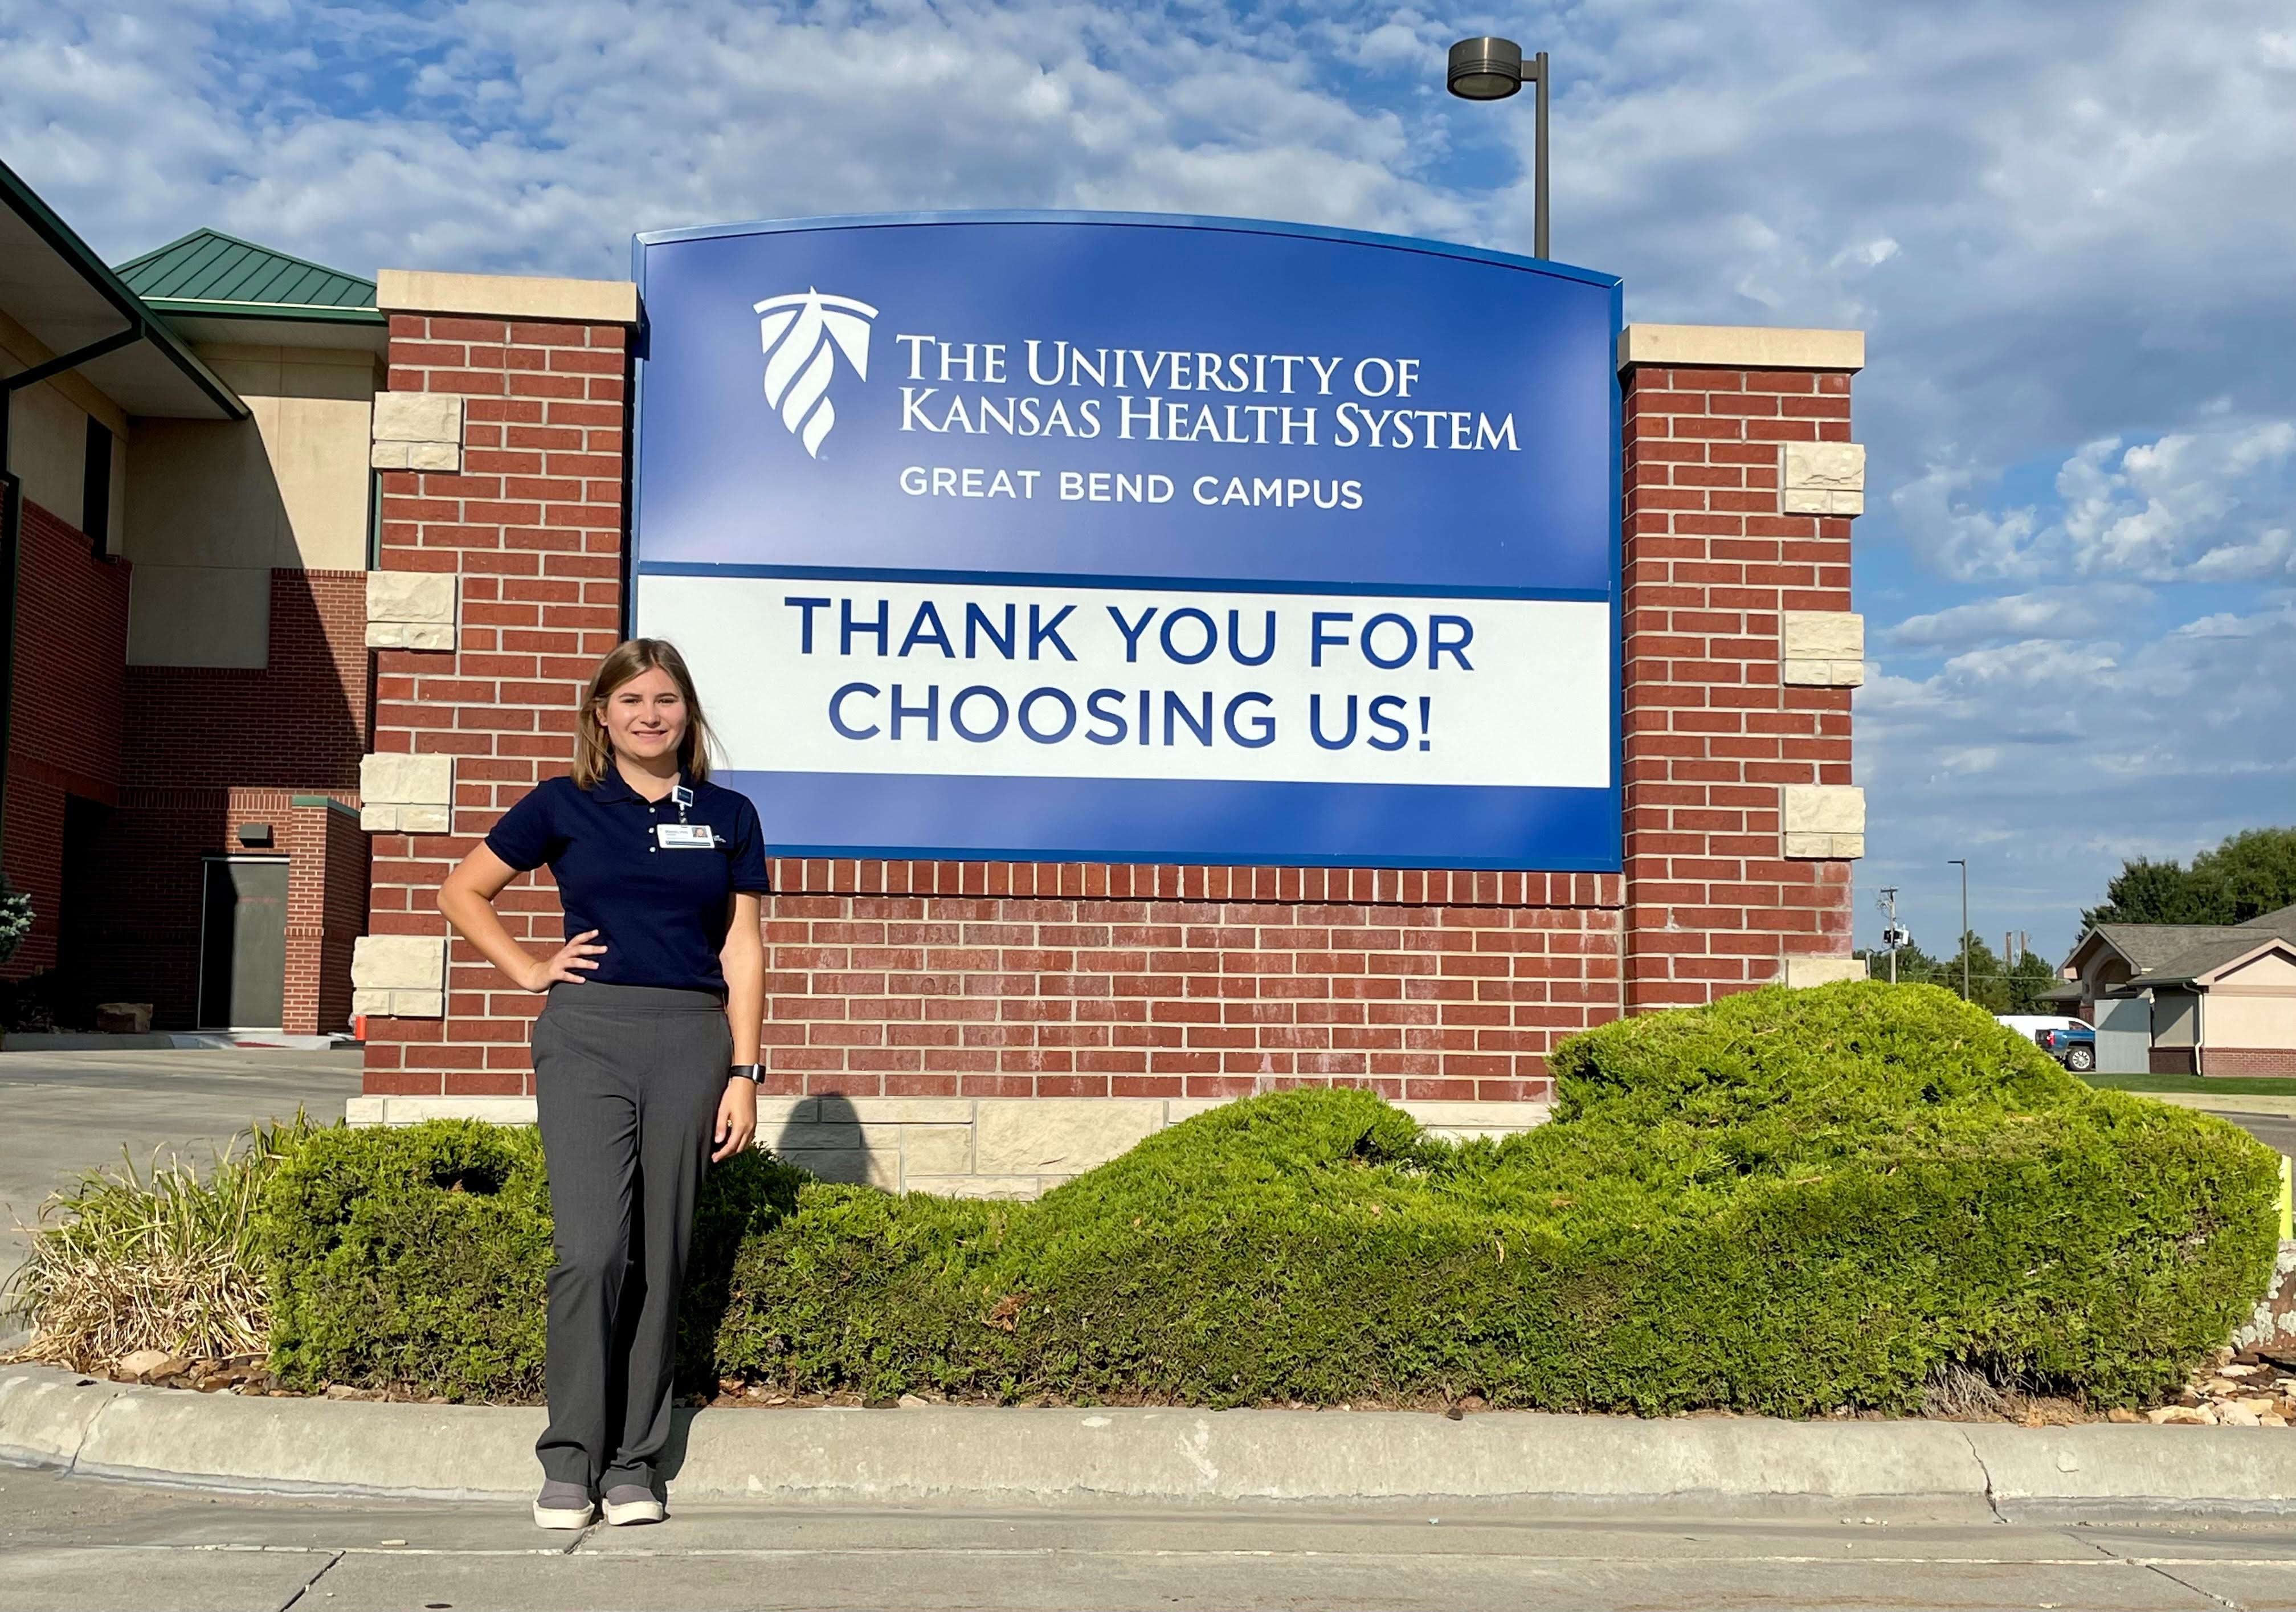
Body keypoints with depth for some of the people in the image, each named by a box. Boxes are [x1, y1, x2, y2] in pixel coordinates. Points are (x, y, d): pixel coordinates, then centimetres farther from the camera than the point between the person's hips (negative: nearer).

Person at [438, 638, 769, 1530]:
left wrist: (743, 1073, 3)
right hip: (588, 1032, -1)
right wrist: (530, 970, 6)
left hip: (691, 1040, 2)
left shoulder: (727, 816, 11)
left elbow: (742, 953, 9)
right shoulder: (564, 806, 7)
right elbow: (462, 893, 16)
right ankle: (570, 1459, 0)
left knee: (659, 1256, 3)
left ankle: (634, 1462, 12)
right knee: (591, 1248, -11)